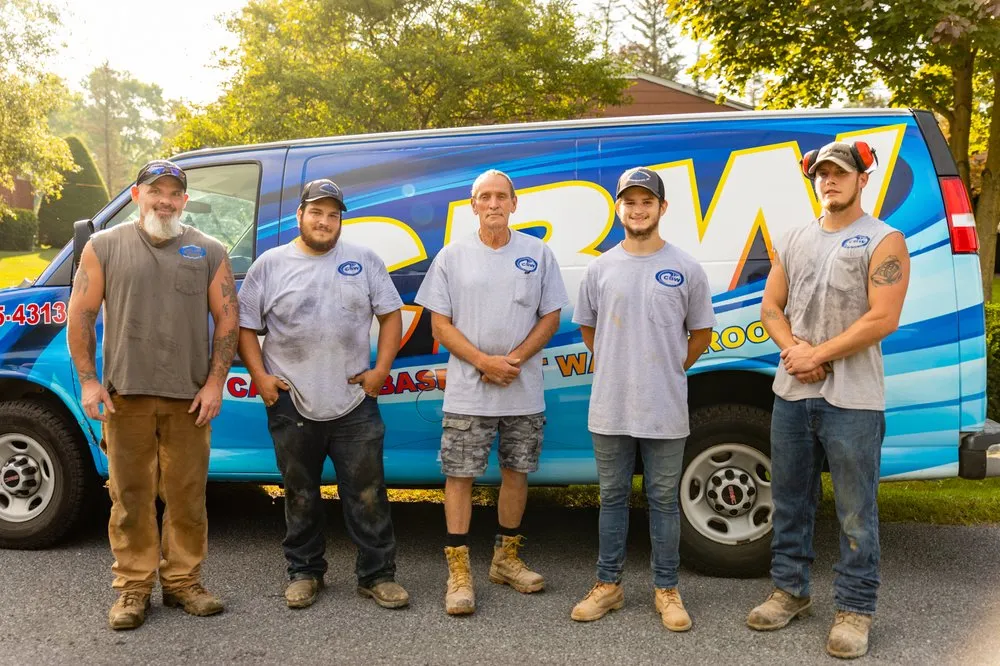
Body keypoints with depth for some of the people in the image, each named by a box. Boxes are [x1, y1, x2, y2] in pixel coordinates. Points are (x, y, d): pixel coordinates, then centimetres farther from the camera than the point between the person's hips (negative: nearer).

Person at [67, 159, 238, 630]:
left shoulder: (208, 251, 7)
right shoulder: (104, 247, 6)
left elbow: (228, 320, 4)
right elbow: (80, 316, 6)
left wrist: (215, 382, -3)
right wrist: (88, 381, -2)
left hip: (189, 398, 1)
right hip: (125, 395, 0)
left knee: (187, 496, 6)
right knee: (131, 495, 5)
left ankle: (182, 581, 20)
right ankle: (132, 587, 17)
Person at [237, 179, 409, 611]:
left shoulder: (364, 261, 6)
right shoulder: (269, 265, 4)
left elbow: (391, 315, 7)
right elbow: (244, 326, 6)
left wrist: (381, 370, -3)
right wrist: (260, 377, -5)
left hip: (355, 402, 0)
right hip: (291, 404, 0)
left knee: (367, 494, 4)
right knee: (300, 497, 13)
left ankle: (377, 575, 16)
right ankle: (304, 572, 28)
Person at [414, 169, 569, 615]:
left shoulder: (538, 253, 5)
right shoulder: (452, 256, 2)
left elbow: (550, 317, 4)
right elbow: (439, 324, -1)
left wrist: (515, 359, -11)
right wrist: (484, 361, -13)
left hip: (525, 393, 2)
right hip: (467, 392, -2)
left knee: (516, 473, 12)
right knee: (459, 476, -1)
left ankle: (506, 558, 28)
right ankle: (458, 571, 8)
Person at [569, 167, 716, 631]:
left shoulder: (685, 268, -1)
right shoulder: (600, 268, 4)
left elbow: (701, 333, 7)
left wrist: (672, 369, 6)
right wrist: (611, 367, 11)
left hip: (665, 410, -2)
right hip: (609, 407, 2)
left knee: (663, 501, 9)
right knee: (613, 498, 13)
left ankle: (666, 590, 23)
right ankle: (608, 585, 26)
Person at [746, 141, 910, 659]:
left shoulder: (883, 241, -4)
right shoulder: (794, 241, 12)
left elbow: (883, 318, -14)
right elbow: (771, 308, 10)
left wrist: (816, 355, -14)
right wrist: (793, 349, -9)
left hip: (851, 401, -5)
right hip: (791, 394, 6)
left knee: (855, 514, 3)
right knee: (789, 502, 15)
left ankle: (854, 611, 17)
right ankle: (790, 591, 30)